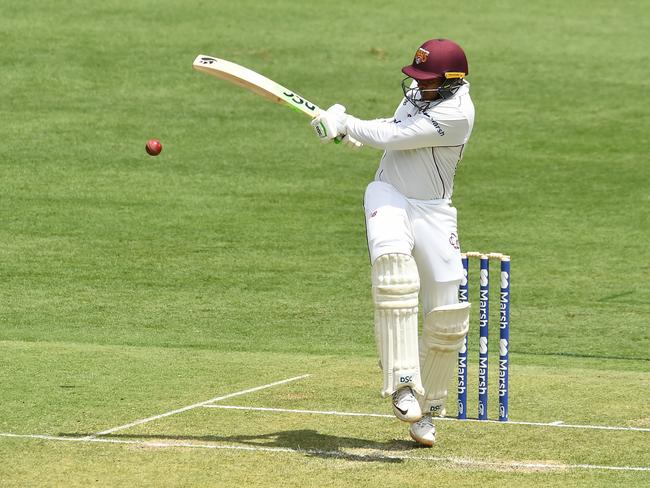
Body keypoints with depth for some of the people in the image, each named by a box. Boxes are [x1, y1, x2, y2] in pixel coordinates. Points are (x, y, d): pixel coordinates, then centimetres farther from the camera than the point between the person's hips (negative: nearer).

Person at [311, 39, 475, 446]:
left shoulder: (457, 114, -20)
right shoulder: (421, 90, 4)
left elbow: (393, 138, -20)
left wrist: (343, 123, -7)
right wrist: (353, 129, 7)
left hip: (433, 211, -4)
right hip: (389, 197, 4)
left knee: (447, 316, -3)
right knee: (394, 267, -29)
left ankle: (426, 411, 17)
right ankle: (403, 382, -33)